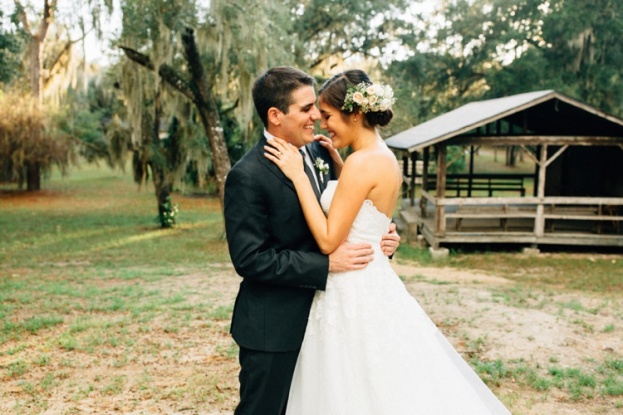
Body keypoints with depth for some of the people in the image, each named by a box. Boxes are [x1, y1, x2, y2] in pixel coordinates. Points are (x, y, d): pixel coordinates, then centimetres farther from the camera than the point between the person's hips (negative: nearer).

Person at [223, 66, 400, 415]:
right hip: (273, 329, -7)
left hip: (318, 317, 7)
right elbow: (250, 259, -22)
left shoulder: (321, 153, 3)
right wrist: (327, 264, -24)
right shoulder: (247, 177, -19)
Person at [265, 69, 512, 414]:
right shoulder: (385, 158, 8)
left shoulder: (363, 162, -20)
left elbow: (328, 240, -20)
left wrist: (298, 175, -17)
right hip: (371, 285, 9)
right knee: (381, 386, 19)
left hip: (354, 295, -9)